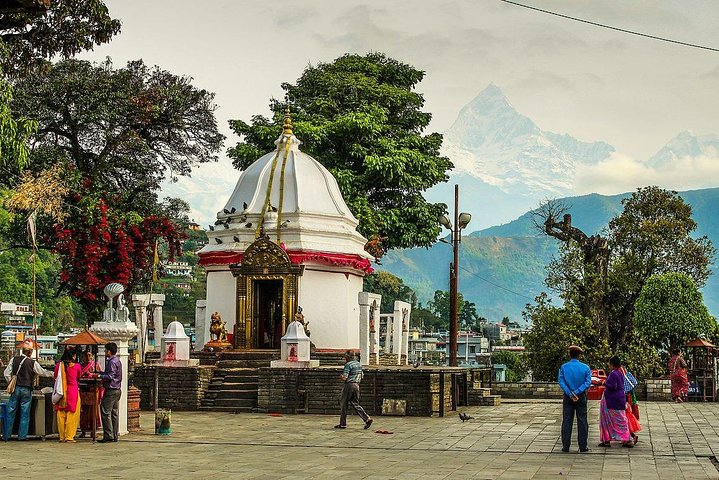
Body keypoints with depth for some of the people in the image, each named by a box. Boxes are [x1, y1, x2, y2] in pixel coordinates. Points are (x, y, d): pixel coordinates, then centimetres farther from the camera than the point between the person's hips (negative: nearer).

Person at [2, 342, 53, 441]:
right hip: (26, 390, -2)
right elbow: (43, 373, 2)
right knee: (25, 413, 6)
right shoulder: (33, 363, -7)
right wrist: (53, 374, 17)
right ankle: (22, 435, 7)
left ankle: (6, 435, 8)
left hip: (15, 388, 2)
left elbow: (6, 373, 1)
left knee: (10, 412, 7)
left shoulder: (14, 360, 0)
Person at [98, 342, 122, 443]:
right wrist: (99, 373, 23)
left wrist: (99, 376, -15)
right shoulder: (117, 360, 16)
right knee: (114, 413, 10)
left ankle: (108, 435, -10)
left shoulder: (112, 362, -14)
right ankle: (114, 436, 12)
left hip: (111, 390, -10)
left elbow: (110, 376, -20)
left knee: (105, 412, -8)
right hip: (117, 390, 10)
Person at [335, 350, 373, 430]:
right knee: (355, 404, 10)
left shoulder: (348, 365, -12)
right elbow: (361, 376, 20)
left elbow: (344, 378, -16)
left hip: (349, 385, -7)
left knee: (343, 404, 4)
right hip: (356, 385, 7)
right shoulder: (358, 364, 13)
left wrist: (341, 377, 5)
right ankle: (367, 419, -5)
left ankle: (343, 424, 8)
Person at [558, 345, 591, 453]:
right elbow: (588, 382, -11)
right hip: (581, 397, -1)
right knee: (582, 422, 5)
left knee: (567, 421, 5)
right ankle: (583, 446, 4)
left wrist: (570, 394, -14)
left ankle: (566, 446, 4)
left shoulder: (563, 367, -2)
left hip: (568, 397, 1)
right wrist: (577, 392, -14)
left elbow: (561, 382, -10)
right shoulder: (585, 367, -3)